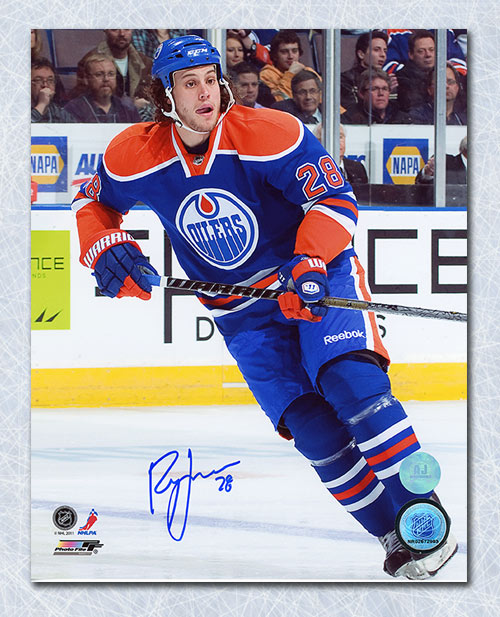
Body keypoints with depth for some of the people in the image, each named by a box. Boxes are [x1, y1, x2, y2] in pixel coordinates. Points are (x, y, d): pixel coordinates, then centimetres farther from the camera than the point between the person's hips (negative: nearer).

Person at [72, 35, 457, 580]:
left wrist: (308, 265, -30)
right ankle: (395, 538, -2)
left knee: (350, 382, -26)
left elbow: (335, 198, -16)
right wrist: (106, 250, -9)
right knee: (308, 426, -12)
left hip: (316, 276, -3)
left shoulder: (269, 133, -19)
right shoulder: (135, 156, -9)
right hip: (242, 313, 3)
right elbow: (94, 201, 11)